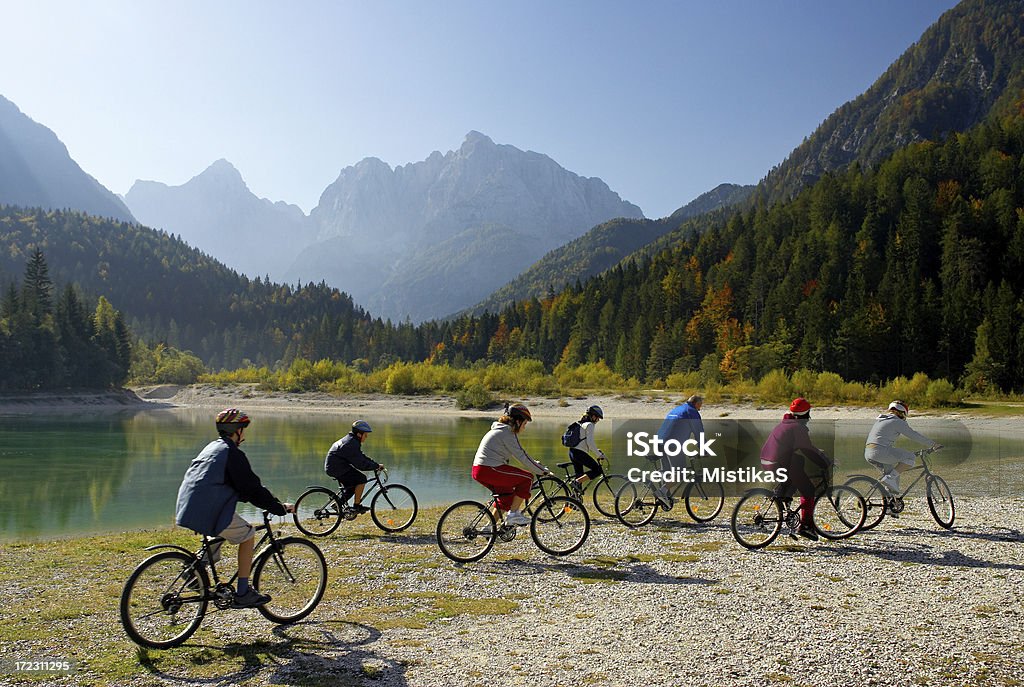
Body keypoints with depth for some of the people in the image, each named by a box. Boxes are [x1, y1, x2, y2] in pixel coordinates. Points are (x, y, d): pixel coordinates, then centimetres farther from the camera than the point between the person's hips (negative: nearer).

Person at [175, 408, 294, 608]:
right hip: (208, 511, -9)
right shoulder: (232, 453, -7)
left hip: (187, 507, 9)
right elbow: (252, 489, -8)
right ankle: (243, 593, 3)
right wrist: (280, 508, 1)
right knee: (248, 534, 3)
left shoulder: (213, 447, 22)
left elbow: (241, 486, 29)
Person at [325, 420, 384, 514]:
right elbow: (361, 463, -24)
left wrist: (376, 464, 8)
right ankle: (356, 506, -7)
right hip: (337, 468, -11)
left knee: (353, 485, 18)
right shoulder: (352, 444, -21)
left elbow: (362, 457, 17)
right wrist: (376, 466, -16)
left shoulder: (351, 440, 13)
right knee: (361, 479, -14)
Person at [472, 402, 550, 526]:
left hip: (478, 470, 10)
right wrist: (543, 471, -3)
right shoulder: (507, 433, -10)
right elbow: (522, 457, -11)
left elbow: (519, 455, 25)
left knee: (508, 494, 23)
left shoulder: (499, 430, 21)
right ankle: (513, 514, 0)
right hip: (489, 470, -10)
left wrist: (537, 466, 23)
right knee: (527, 478, -4)